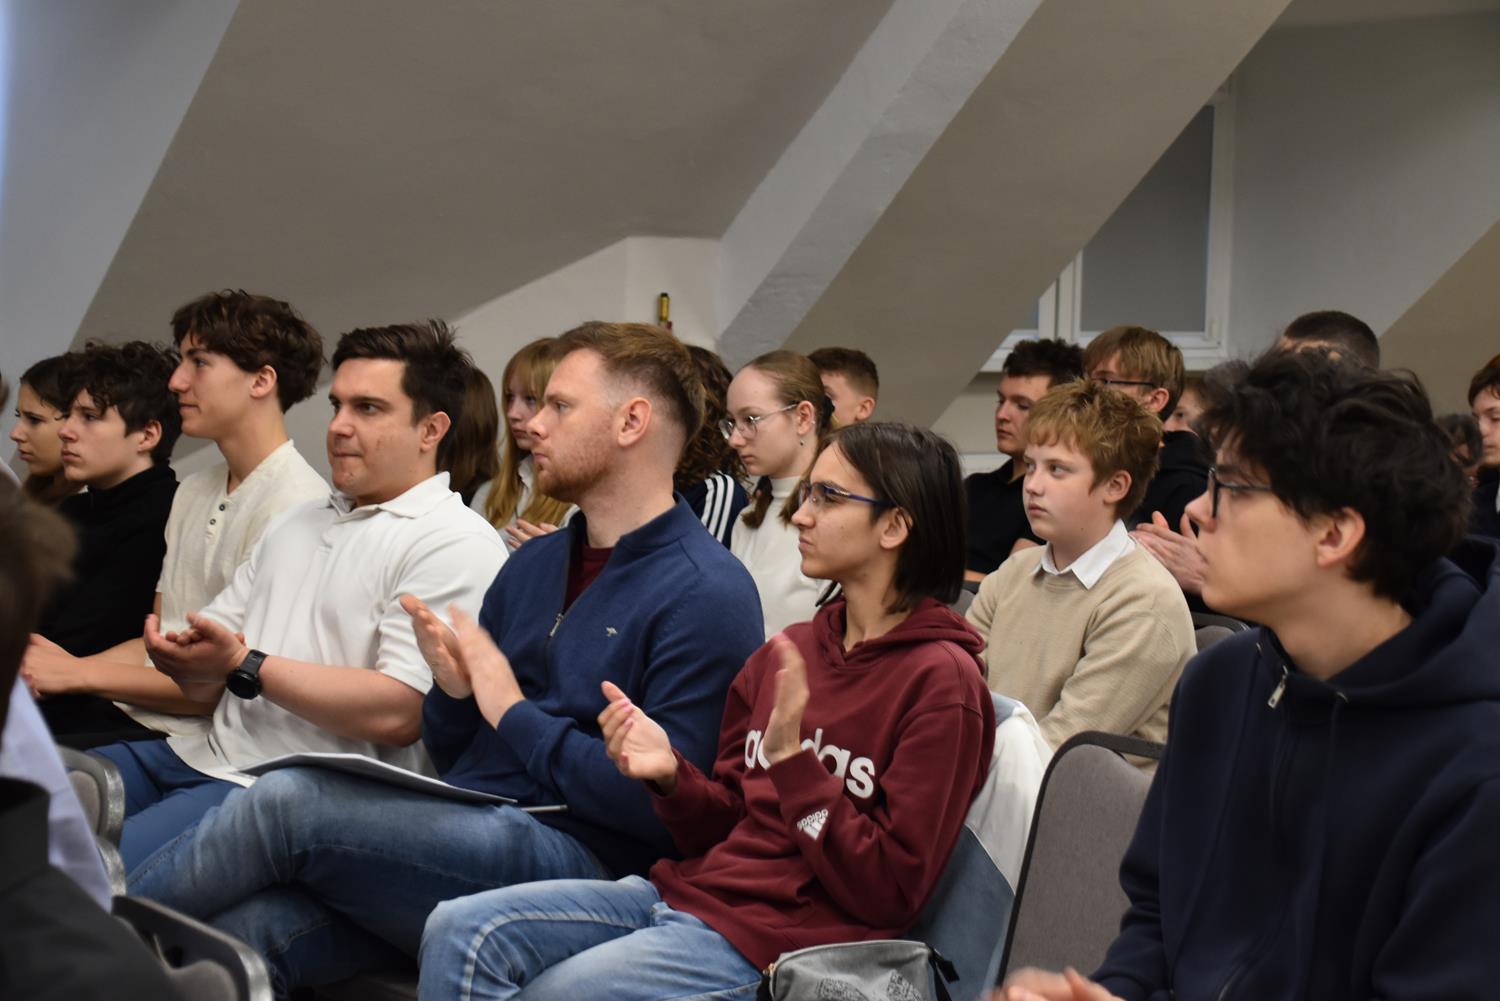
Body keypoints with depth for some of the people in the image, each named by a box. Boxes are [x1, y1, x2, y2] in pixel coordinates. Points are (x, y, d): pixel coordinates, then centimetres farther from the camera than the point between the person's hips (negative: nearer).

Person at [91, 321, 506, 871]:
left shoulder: (456, 545, -6)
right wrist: (184, 657, -6)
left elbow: (399, 712, -17)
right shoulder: (297, 524, 24)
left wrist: (244, 666, -14)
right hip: (203, 755, 9)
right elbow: (206, 661, 20)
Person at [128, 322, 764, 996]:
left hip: (570, 858, -7)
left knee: (286, 802, -19)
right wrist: (454, 692, 0)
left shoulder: (707, 593, -5)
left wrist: (515, 714, -7)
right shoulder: (530, 565, 22)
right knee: (243, 929, -22)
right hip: (459, 844, 7)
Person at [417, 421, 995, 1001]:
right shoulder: (786, 650, 13)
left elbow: (889, 893, -12)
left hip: (783, 938, -7)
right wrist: (670, 774, -3)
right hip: (689, 888, 7)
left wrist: (791, 759, -20)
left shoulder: (940, 680, -9)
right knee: (459, 930, -10)